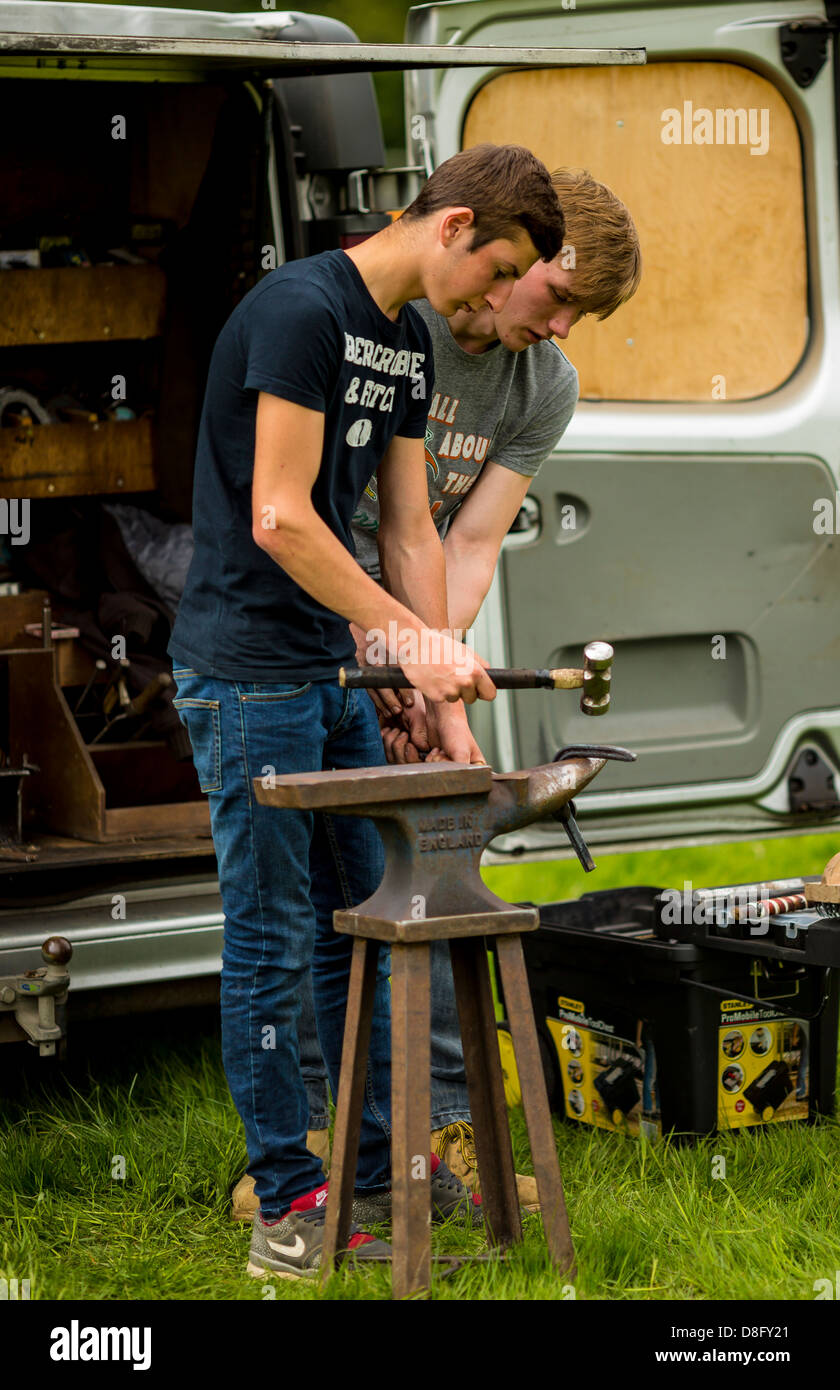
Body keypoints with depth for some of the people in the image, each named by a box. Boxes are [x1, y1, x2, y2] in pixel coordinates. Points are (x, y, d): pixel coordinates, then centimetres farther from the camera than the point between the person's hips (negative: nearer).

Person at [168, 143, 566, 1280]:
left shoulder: (412, 345, 12)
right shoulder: (302, 311, -17)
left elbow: (411, 533, 13)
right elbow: (280, 518, -22)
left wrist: (447, 707, 8)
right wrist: (411, 638, -19)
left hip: (336, 675, 9)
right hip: (249, 676, -9)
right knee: (274, 942, -2)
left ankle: (380, 1170, 23)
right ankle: (288, 1199, 6)